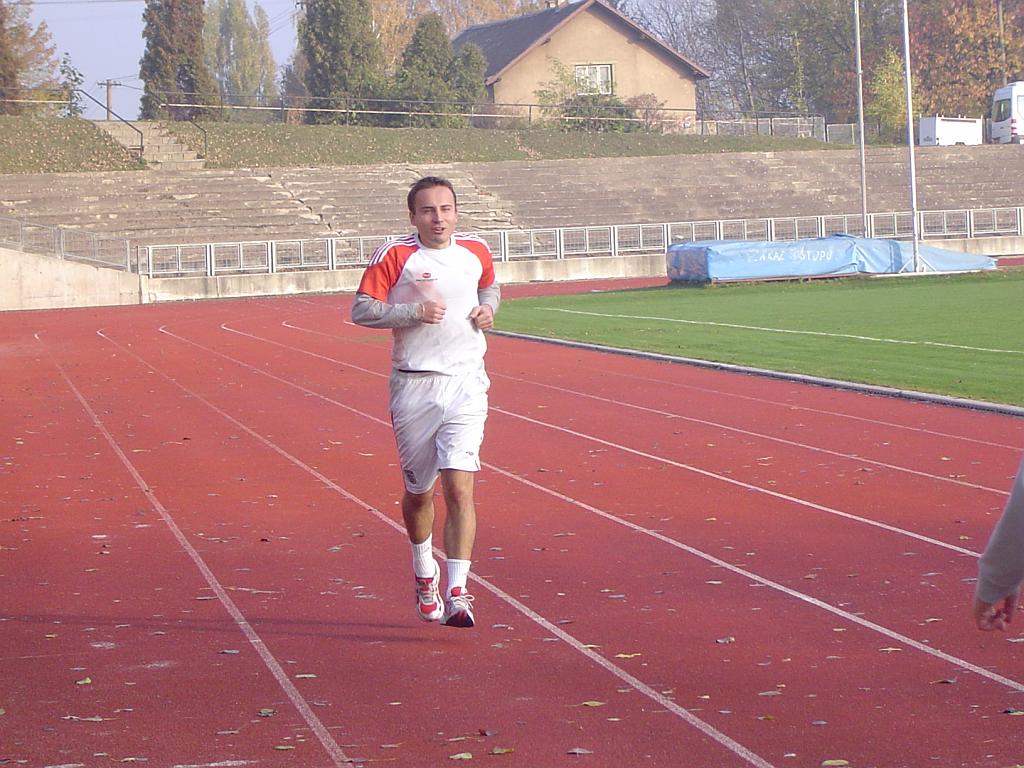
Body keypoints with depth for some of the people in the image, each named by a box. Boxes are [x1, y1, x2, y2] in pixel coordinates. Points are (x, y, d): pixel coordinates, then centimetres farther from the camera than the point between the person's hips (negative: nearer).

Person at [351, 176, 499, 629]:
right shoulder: (394, 256, -5)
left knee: (459, 486, -14)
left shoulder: (476, 251, 7)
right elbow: (361, 310, -8)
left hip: (466, 383, 1)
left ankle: (457, 593, -15)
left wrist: (488, 308, 5)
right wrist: (414, 311, -19)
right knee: (419, 491, 12)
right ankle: (424, 572, 39)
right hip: (413, 385, -1)